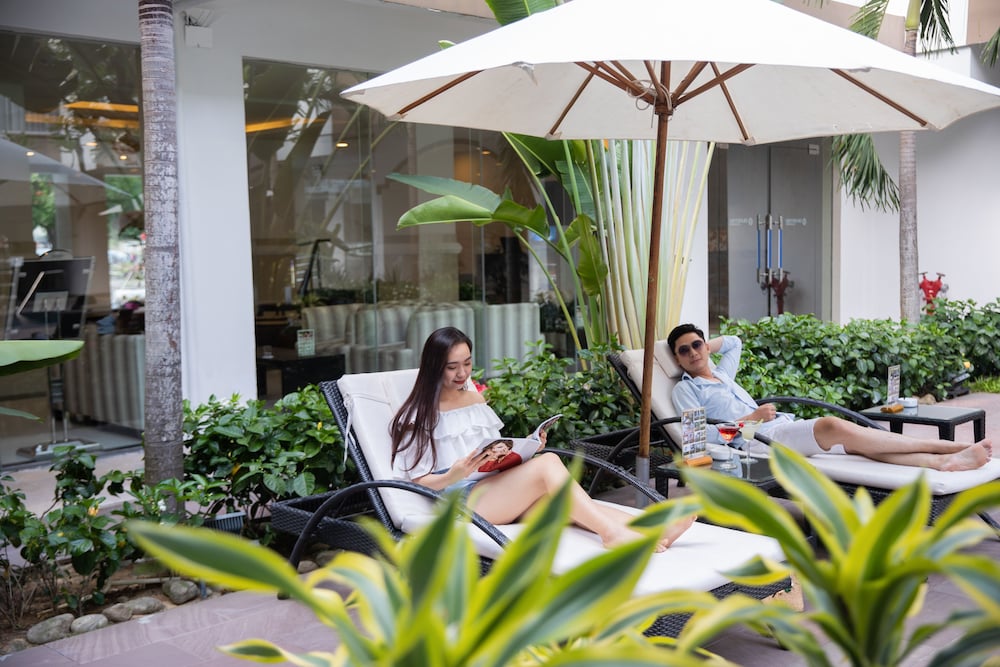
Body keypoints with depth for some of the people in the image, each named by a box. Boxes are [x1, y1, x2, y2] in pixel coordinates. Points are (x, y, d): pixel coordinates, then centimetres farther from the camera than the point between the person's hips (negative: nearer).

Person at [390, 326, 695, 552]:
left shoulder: (476, 400, 21)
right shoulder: (418, 415, 3)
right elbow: (420, 481, -1)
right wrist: (455, 474, -21)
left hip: (498, 489, 5)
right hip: (460, 500, -5)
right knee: (547, 463, -28)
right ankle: (613, 533, -41)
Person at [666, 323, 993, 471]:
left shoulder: (722, 373, 27)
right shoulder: (685, 389, 5)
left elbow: (734, 342, 47)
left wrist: (703, 344, 31)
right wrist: (752, 417, -10)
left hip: (787, 426, 9)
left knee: (858, 441, -17)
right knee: (834, 425, -30)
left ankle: (945, 461, -32)